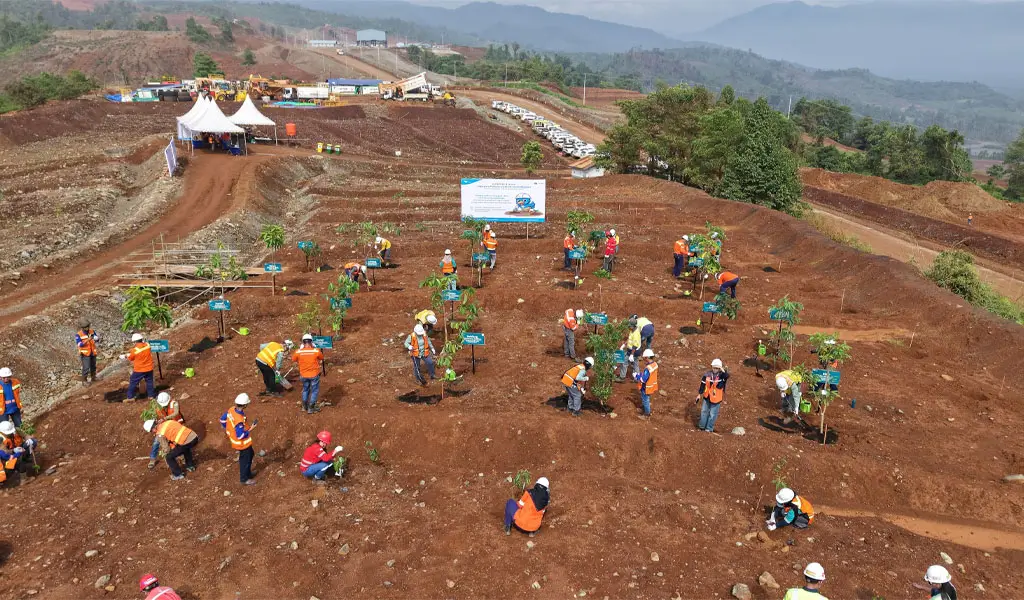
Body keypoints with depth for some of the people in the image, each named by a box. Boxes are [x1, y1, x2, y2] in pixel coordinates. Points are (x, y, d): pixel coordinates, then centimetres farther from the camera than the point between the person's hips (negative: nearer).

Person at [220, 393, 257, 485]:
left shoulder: (231, 409, -14)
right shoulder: (239, 420, -40)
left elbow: (223, 419, 4)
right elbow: (241, 436, -32)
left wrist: (227, 430, 17)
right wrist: (251, 428, -23)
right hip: (242, 443, -9)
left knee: (251, 454, 28)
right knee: (245, 460, 14)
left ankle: (248, 473, 47)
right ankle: (244, 479, 34)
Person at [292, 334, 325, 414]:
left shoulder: (298, 352, -12)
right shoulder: (316, 351, -17)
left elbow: (293, 360, 7)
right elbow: (321, 358, 3)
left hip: (304, 375, 3)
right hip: (314, 375, -3)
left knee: (305, 389, 24)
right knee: (314, 391, 13)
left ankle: (304, 406, 35)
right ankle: (311, 408, 15)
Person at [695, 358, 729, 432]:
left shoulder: (722, 375, -15)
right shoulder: (707, 374, -6)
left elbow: (727, 376, -39)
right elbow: (703, 384, 2)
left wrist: (723, 370, -51)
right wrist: (699, 394, 5)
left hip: (716, 399, -3)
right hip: (707, 397, 3)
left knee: (713, 414, 7)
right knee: (704, 411, 17)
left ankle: (709, 428, 22)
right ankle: (702, 426, 33)